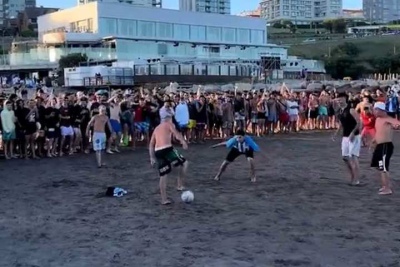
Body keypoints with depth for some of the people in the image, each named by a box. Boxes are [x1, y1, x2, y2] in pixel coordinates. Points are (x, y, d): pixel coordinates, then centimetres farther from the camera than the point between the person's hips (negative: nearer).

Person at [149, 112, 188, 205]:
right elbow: (176, 133, -10)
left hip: (157, 151, 6)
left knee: (163, 175, 12)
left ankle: (164, 199, 12)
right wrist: (183, 142, -20)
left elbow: (151, 145, 24)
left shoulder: (156, 128, 28)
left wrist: (152, 158, 25)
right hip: (167, 149, -6)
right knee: (184, 163, 11)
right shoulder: (169, 124, 11)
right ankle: (180, 185, 6)